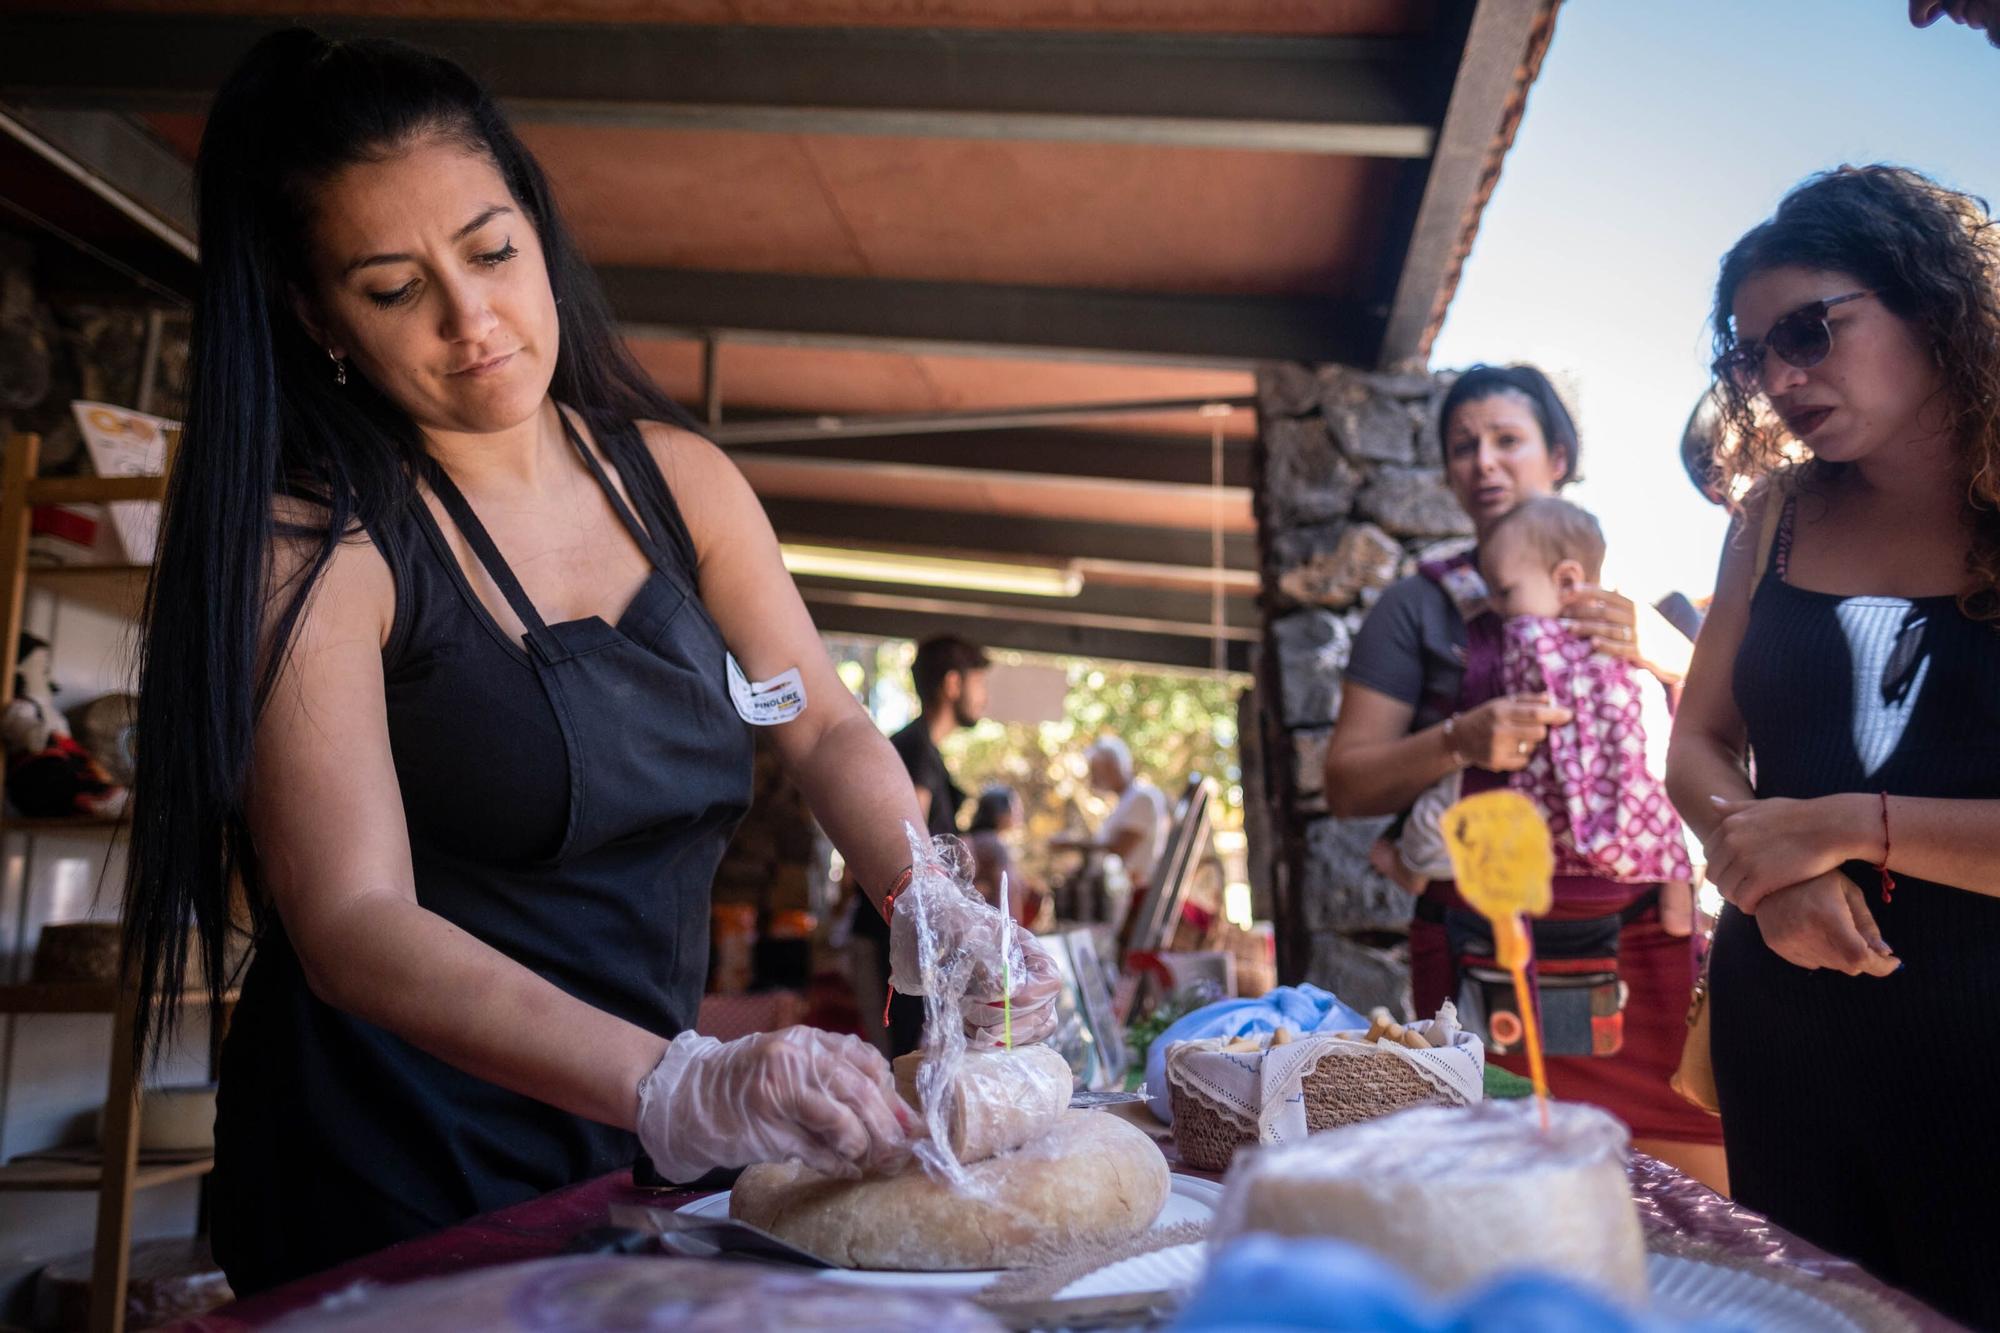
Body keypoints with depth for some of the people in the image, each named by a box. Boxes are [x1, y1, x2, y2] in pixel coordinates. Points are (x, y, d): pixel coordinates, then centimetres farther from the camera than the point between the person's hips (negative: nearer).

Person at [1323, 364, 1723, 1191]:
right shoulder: (1420, 607, 6)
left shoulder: (1641, 595, 13)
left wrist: (1670, 657, -9)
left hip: (1641, 941, 2)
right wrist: (1460, 742, -16)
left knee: (1702, 1192, -1)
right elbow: (1347, 785, 0)